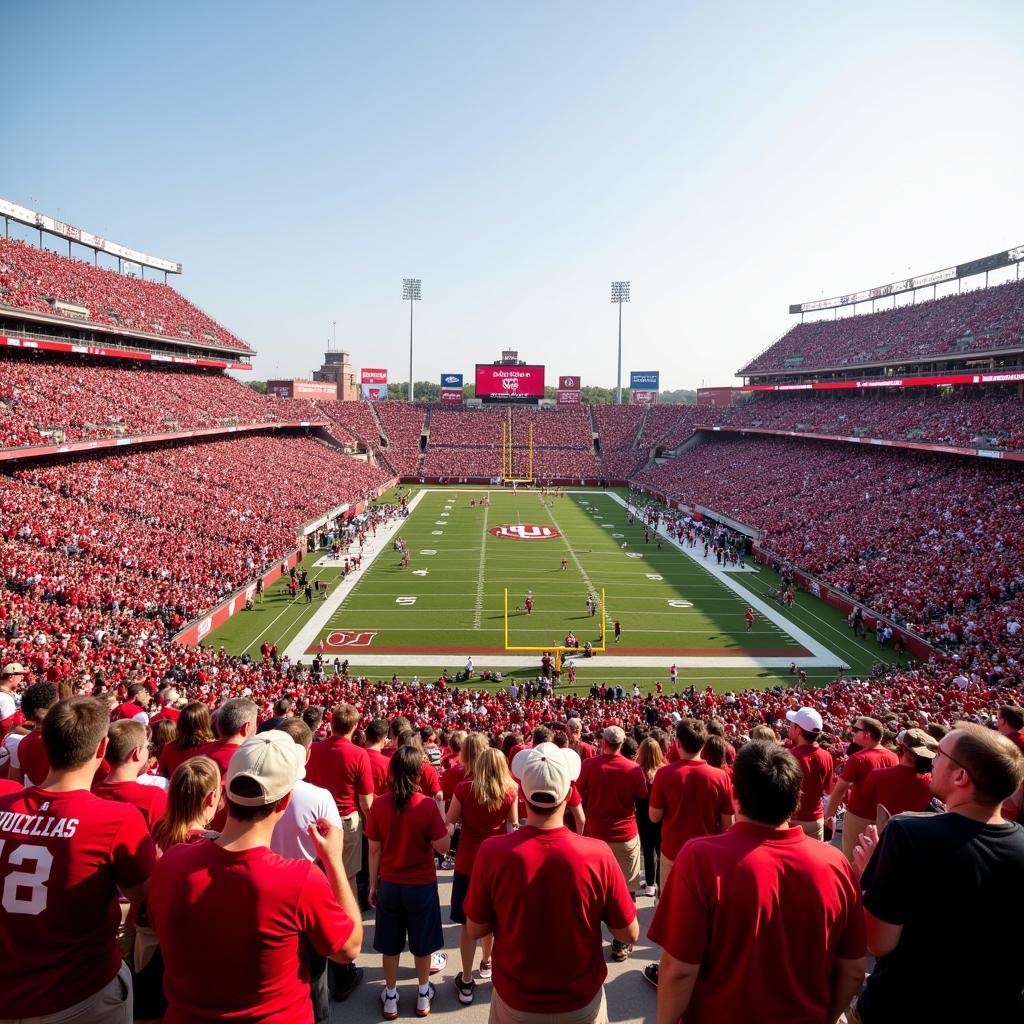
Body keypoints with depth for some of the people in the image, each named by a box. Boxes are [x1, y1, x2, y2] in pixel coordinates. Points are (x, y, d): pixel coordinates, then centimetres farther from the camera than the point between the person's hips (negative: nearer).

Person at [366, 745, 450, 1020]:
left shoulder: (379, 804, -13)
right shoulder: (427, 805, -20)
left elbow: (374, 850, -4)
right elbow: (443, 847, -14)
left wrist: (373, 884, 8)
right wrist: (441, 814, -2)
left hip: (389, 884, 2)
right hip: (422, 885, -1)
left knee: (390, 944, 19)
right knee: (421, 943, 18)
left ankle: (390, 997, 32)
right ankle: (423, 995, 34)